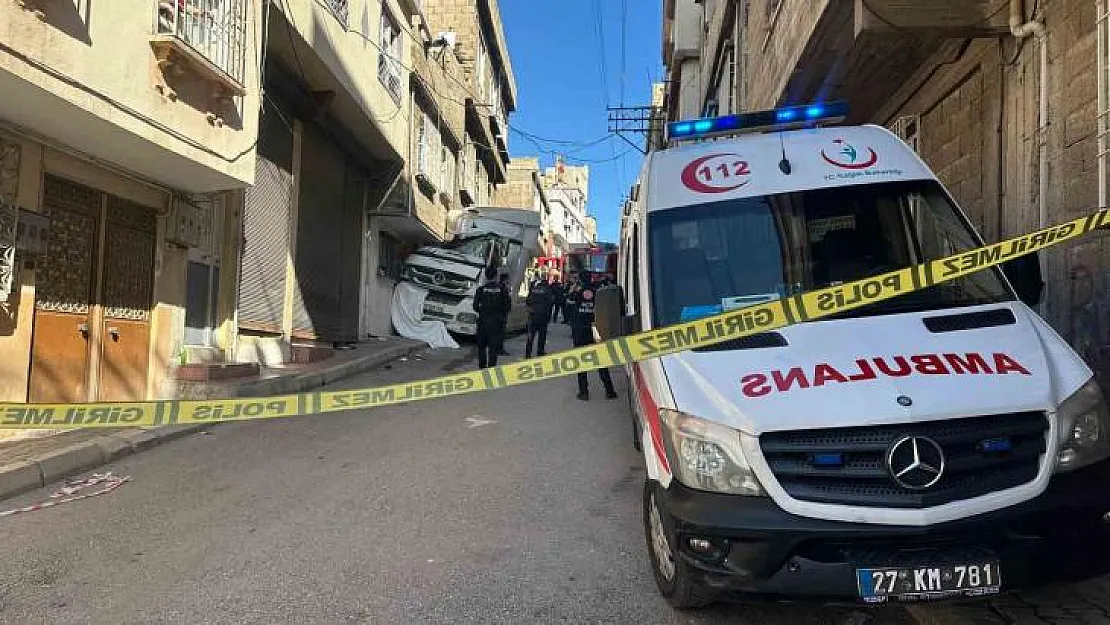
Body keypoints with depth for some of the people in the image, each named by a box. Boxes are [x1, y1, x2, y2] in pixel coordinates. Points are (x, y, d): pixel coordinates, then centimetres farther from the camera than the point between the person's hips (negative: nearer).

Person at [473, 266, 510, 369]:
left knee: (482, 345, 13)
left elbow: (475, 306, -2)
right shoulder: (502, 289, -3)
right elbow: (507, 305, -1)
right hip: (497, 321, -1)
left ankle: (482, 367, 16)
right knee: (494, 346, 4)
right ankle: (492, 366, 2)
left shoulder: (481, 289, -3)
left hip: (483, 321, 1)